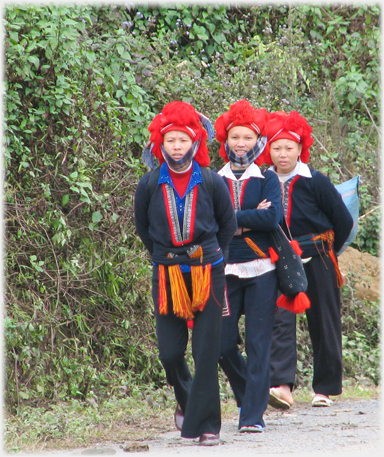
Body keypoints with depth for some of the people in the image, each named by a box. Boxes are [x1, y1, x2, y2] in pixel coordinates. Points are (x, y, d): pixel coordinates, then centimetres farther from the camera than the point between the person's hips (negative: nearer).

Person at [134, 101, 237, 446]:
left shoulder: (211, 182, -2)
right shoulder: (150, 184, 0)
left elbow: (228, 224, 12)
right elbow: (143, 227, 15)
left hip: (207, 274, -1)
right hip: (167, 275, 1)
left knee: (206, 351, -4)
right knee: (169, 352, 0)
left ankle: (206, 424, 2)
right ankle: (186, 401, 30)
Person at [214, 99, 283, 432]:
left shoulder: (267, 180, 5)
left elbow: (273, 218, -12)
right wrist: (252, 218, -12)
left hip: (261, 270, -2)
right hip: (225, 270, 2)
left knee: (259, 343, -7)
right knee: (224, 345, 1)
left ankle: (254, 414, -5)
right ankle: (247, 396, 27)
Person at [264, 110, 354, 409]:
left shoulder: (316, 183, -8)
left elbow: (344, 222, -1)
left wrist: (325, 252, 6)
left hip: (317, 261, -2)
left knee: (324, 324, 5)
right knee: (280, 320, -14)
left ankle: (325, 389, 17)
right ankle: (282, 386, -25)